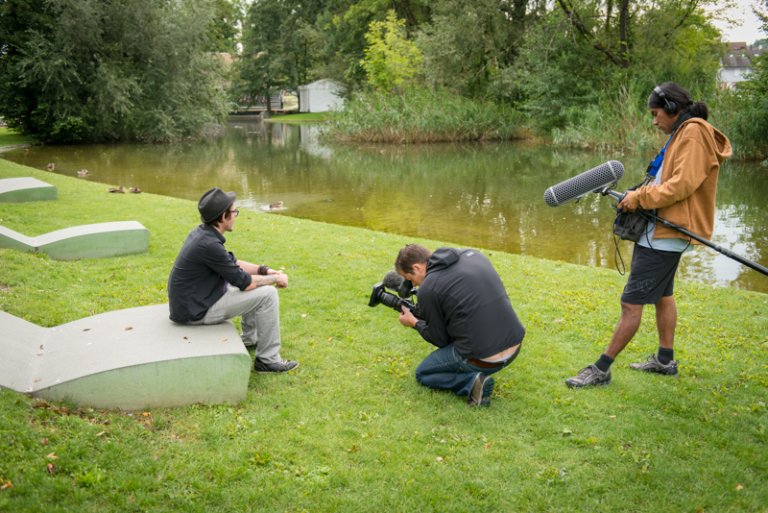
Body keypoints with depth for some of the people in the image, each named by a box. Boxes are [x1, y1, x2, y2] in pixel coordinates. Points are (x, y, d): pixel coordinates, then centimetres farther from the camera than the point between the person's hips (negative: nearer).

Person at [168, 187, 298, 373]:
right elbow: (244, 283, -20)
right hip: (198, 310, -10)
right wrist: (276, 279, -5)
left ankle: (250, 339, 32)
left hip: (194, 300, 10)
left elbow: (233, 263, 15)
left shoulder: (202, 232, 2)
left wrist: (265, 270, 4)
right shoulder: (209, 244, -28)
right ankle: (267, 359, -2)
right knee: (267, 294, -12)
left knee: (259, 282, 20)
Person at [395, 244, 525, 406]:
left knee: (422, 374, 19)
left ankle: (471, 382, -4)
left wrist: (414, 323, 18)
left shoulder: (427, 289, -11)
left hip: (483, 359, -7)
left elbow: (440, 340, 1)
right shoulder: (473, 253, 7)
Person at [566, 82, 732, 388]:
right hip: (664, 230, 11)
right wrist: (641, 194, 3)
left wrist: (640, 198, -17)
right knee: (662, 296, 21)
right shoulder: (683, 133, 18)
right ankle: (665, 360, 34)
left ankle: (601, 370, -4)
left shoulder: (693, 132, -13)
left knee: (631, 303, -9)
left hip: (665, 235, -11)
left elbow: (682, 185, -22)